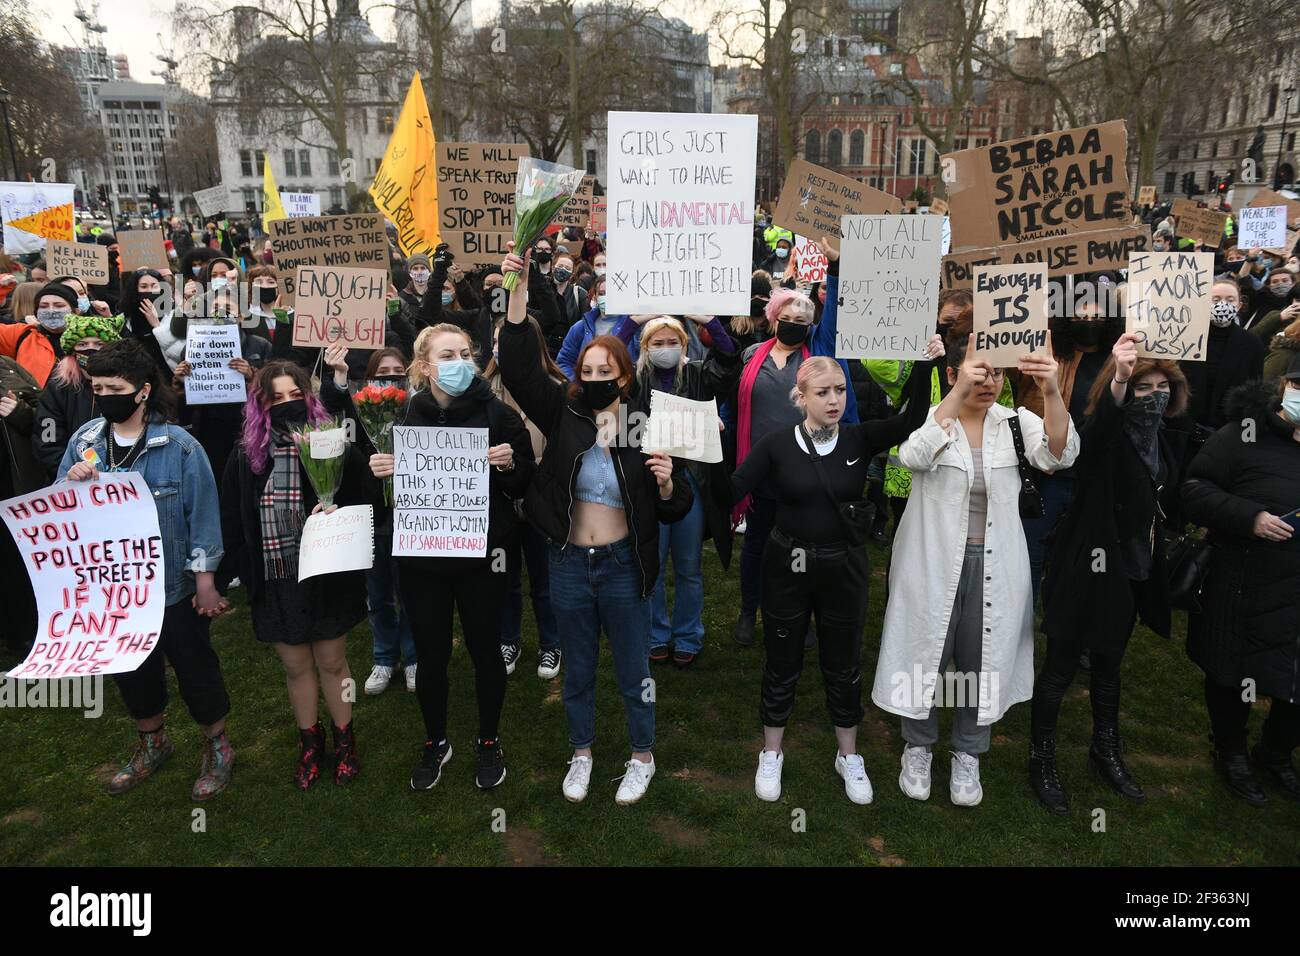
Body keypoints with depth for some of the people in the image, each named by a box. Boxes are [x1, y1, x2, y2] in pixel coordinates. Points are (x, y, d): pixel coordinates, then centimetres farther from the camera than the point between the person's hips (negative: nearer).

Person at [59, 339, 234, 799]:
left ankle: (218, 748, 31)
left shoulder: (179, 446, -16)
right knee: (130, 670, 21)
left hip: (174, 585, -5)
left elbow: (203, 515, -13)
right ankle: (152, 744, 45)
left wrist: (205, 581, -12)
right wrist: (70, 483, -17)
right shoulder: (85, 440, -2)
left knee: (195, 668, 9)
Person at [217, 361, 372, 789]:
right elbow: (231, 524, 1)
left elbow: (362, 505, -2)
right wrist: (217, 580, 1)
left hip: (328, 576, -1)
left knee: (332, 662, 12)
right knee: (296, 666, 15)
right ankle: (309, 742, 36)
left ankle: (344, 740, 33)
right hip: (276, 581, 2)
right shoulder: (246, 457, -2)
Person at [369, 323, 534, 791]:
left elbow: (525, 484, -1)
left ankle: (489, 742, 35)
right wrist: (380, 471, -13)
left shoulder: (496, 412, -7)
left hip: (481, 555, -1)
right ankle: (435, 742, 36)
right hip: (420, 557, 2)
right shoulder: (404, 416, -1)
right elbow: (387, 487, 9)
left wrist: (510, 464, -22)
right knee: (431, 654, 13)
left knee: (485, 650, 13)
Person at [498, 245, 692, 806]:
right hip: (569, 565, 2)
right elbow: (519, 368, -14)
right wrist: (519, 289, -21)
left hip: (623, 568, -2)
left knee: (633, 672, 14)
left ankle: (642, 758, 37)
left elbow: (676, 511, -1)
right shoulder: (565, 415, -3)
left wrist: (667, 485, -25)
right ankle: (582, 755, 42)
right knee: (577, 672, 19)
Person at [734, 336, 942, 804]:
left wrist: (925, 366, -29)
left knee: (843, 667, 15)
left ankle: (848, 756, 36)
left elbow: (910, 420, -18)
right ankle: (771, 755, 34)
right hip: (787, 570, -1)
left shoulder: (859, 439, -4)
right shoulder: (777, 443, -8)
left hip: (843, 571, 2)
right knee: (782, 666, 13)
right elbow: (732, 491, -12)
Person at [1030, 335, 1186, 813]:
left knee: (1109, 664, 22)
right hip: (1089, 567, -7)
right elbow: (1094, 435, -44)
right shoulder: (1106, 430, -17)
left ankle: (1106, 750, 39)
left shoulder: (1159, 437, 6)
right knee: (1061, 666, 3)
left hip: (1133, 570, 8)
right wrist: (1117, 383, -62)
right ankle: (1041, 759, 19)